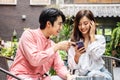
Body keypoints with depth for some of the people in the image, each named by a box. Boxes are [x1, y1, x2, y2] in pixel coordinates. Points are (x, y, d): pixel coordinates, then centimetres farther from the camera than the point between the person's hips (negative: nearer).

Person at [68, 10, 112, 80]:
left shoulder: (100, 38, 7)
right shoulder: (72, 41, 6)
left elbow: (96, 56, -12)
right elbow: (72, 67, 2)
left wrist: (92, 36, -3)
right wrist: (77, 55, -18)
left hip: (98, 72, 1)